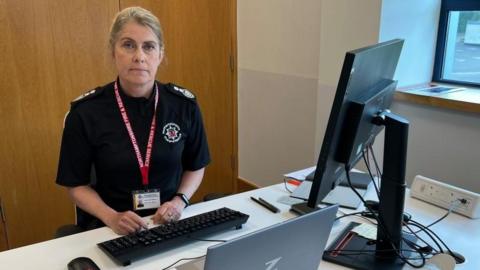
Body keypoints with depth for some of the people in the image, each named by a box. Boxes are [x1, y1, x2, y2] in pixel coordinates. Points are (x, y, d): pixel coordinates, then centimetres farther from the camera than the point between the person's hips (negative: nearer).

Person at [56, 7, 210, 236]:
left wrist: (180, 201, -7)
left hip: (170, 223, 2)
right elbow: (77, 185, 0)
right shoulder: (85, 112, -9)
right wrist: (112, 217, -14)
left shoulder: (184, 104, -5)